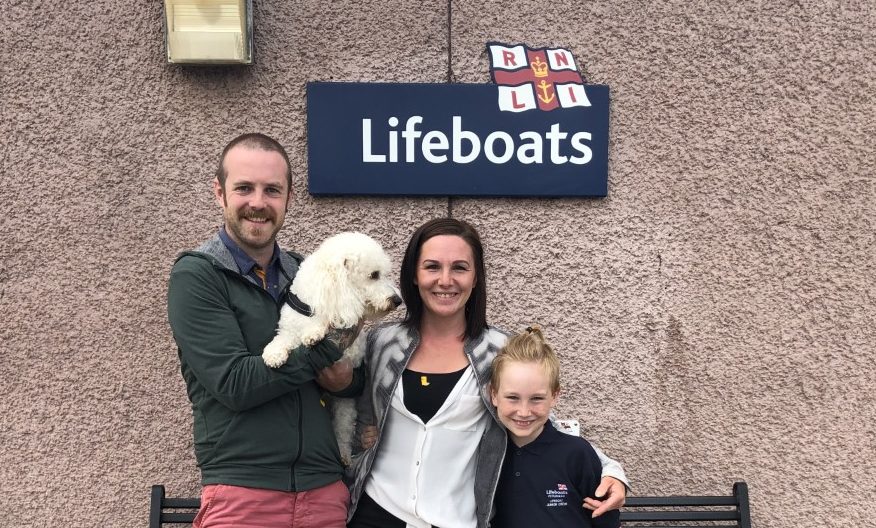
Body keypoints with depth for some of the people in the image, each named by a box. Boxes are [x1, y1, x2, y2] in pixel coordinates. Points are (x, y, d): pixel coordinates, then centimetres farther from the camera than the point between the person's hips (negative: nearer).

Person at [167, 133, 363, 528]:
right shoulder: (195, 276, -6)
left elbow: (362, 378, 13)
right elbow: (235, 384, -16)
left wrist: (345, 378, -9)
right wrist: (329, 343, -10)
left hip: (326, 490, 5)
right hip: (242, 495, -4)